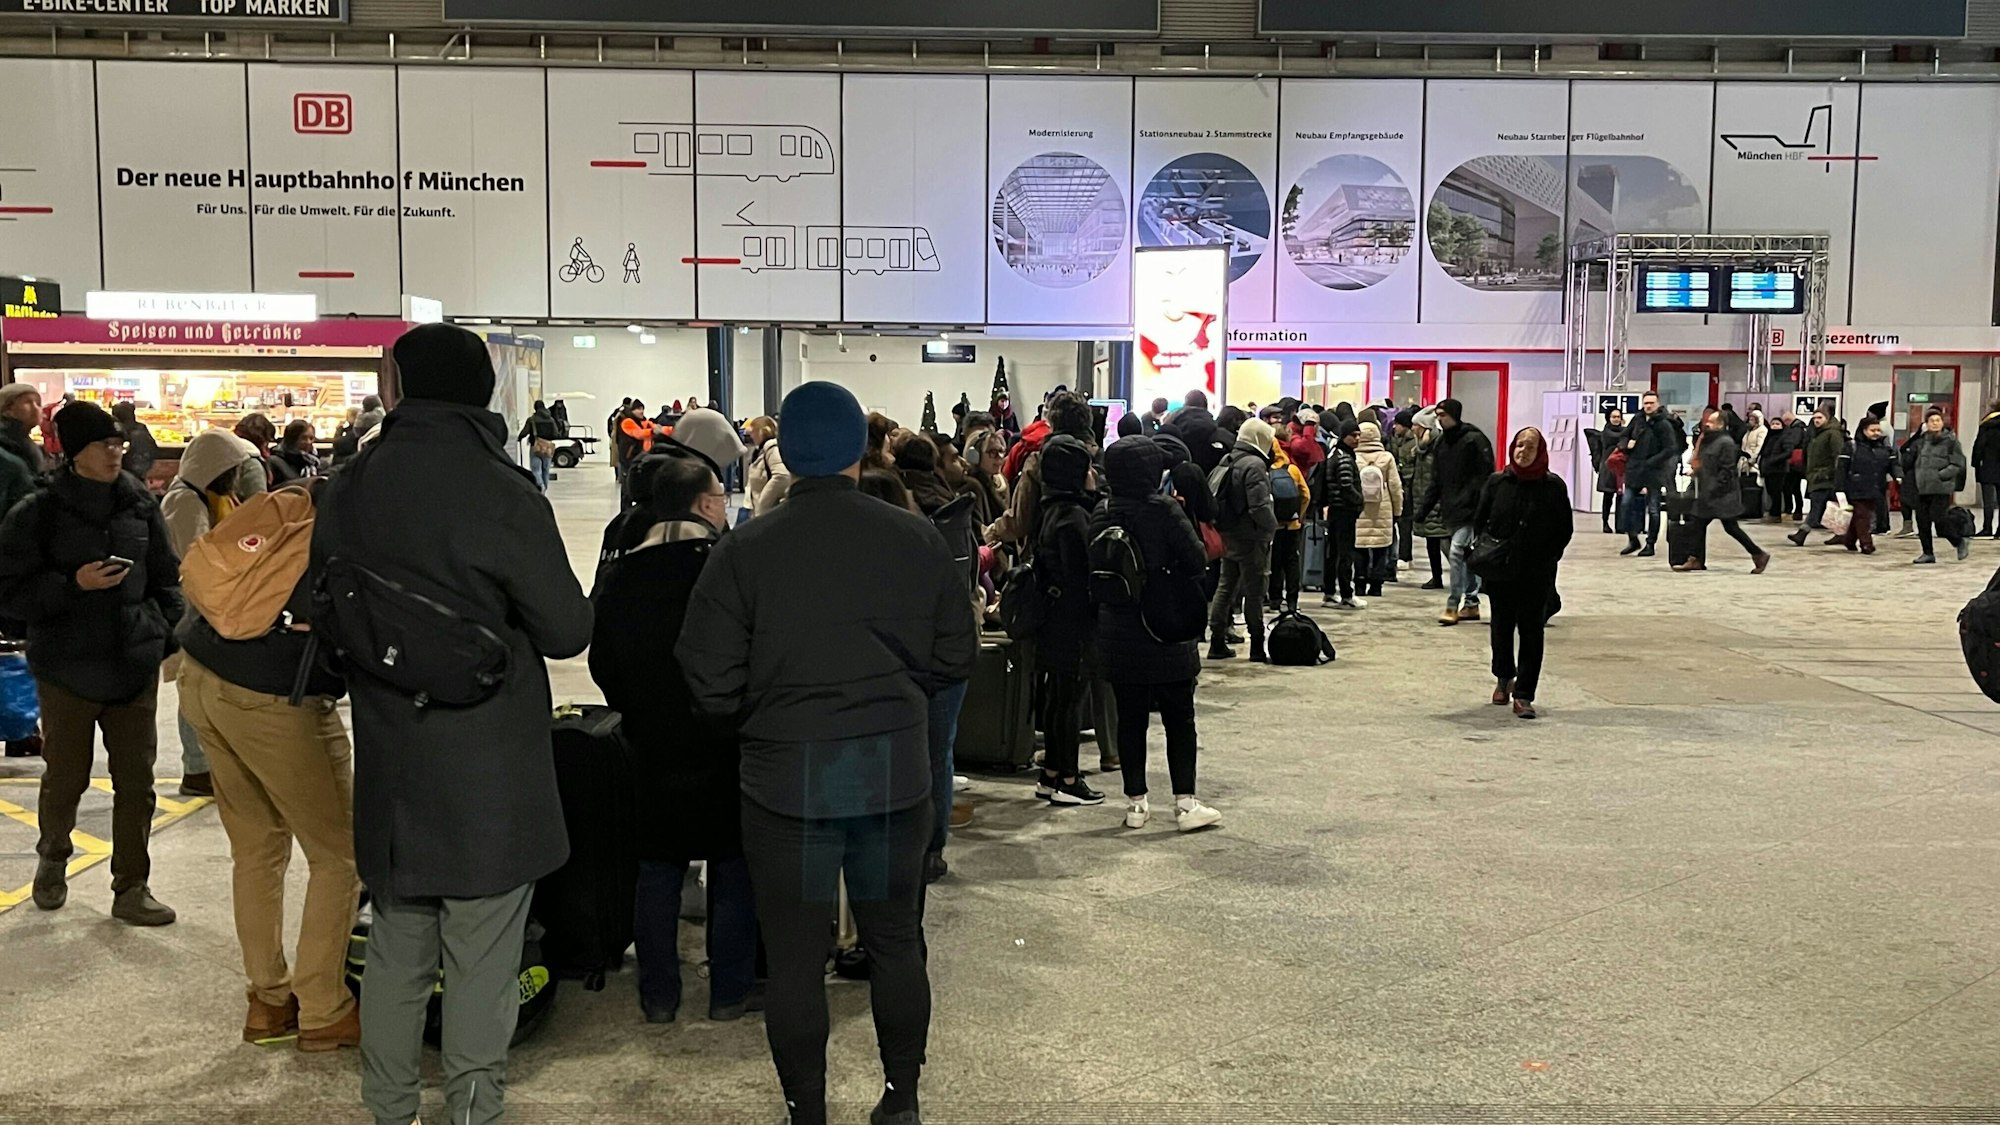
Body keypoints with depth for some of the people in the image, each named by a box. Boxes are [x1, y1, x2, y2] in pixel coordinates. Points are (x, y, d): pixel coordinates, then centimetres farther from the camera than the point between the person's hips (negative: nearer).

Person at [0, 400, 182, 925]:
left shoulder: (140, 503, 4)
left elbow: (165, 578, 13)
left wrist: (168, 636, 5)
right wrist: (74, 584, -20)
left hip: (135, 666, 3)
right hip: (68, 670, -3)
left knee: (136, 782, 4)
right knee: (66, 778, 10)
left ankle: (131, 889, 15)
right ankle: (53, 856, 40)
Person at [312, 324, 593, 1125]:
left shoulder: (347, 490, 1)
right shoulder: (501, 494, -16)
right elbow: (568, 630, -11)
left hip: (388, 760, 5)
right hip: (490, 769, -5)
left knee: (396, 950, 18)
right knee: (482, 963, 6)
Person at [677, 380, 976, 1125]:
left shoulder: (745, 550, -10)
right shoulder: (916, 540, -4)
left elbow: (710, 680, -10)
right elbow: (955, 658, 2)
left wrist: (763, 716, 10)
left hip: (787, 776, -2)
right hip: (895, 769, 3)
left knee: (795, 958, 10)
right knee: (895, 939, 18)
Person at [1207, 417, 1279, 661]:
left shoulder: (1226, 462, 9)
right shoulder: (1255, 465, -17)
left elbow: (1217, 499, 12)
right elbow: (1260, 506, -23)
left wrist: (1223, 524, 14)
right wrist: (1272, 526, -9)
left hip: (1228, 535, 8)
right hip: (1251, 539, -8)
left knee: (1225, 588, 13)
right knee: (1254, 592, 0)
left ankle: (1217, 642, 15)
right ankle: (1257, 646, 6)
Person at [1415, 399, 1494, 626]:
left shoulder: (1474, 439, -11)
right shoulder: (1443, 442, 13)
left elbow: (1485, 475, -15)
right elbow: (1436, 480, 17)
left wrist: (1480, 506, -22)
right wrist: (1424, 508, 13)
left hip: (1468, 508, -8)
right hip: (1450, 509, 8)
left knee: (1457, 552, -13)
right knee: (1466, 555, 14)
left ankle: (1453, 605, -9)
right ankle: (1471, 603, 21)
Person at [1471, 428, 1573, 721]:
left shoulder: (1554, 487, -3)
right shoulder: (1496, 483, 2)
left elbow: (1565, 530, 2)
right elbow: (1479, 520, 10)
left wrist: (1547, 559, -5)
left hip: (1537, 576, -2)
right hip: (1500, 572, 2)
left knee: (1531, 632, -2)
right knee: (1502, 627, 15)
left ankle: (1524, 695, 3)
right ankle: (1504, 677, 38)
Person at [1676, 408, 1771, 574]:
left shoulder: (1726, 442, -14)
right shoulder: (1708, 441, 14)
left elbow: (1726, 470, -19)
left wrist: (1712, 489, -21)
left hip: (1723, 493, -9)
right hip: (1708, 493, 9)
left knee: (1731, 527, -5)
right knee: (1699, 524, 7)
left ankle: (1758, 555, 6)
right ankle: (1697, 560, 10)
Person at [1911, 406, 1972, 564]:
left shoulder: (1951, 440, -4)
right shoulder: (1922, 441, 11)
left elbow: (1958, 464, -7)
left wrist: (1940, 475, -16)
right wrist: (1920, 476, 9)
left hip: (1941, 488, -5)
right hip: (1922, 489, 5)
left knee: (1939, 520, -10)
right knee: (1922, 521, 3)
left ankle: (1960, 543, 13)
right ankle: (1928, 553, 13)